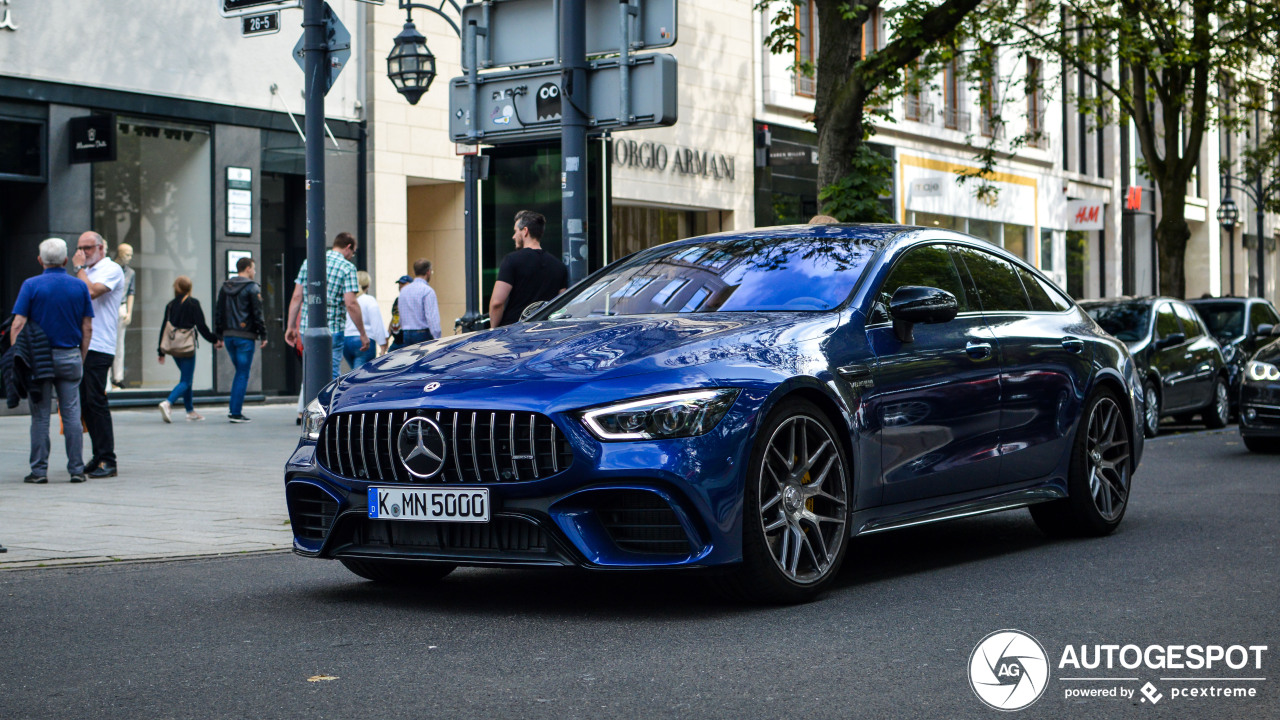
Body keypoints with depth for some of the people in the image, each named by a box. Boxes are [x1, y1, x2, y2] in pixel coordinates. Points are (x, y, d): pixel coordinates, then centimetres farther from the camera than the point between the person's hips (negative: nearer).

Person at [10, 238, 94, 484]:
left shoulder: (31, 286, -3)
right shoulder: (79, 287, 3)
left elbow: (17, 326, -9)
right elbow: (87, 329, 4)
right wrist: (81, 360, 11)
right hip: (70, 357, 2)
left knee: (40, 416, 3)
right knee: (72, 415, 4)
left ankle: (39, 470, 3)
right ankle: (76, 469, 3)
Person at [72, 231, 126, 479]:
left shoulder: (111, 269, -5)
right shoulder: (87, 272, 22)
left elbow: (91, 292, -21)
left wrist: (80, 267, -10)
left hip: (98, 347, -9)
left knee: (95, 402, -11)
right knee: (84, 403, 8)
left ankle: (107, 461, -9)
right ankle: (99, 457, 13)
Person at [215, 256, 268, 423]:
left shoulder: (225, 287, 13)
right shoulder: (252, 288, -7)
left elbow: (218, 312, 14)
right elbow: (257, 314, -11)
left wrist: (219, 336, 18)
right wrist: (263, 335, -5)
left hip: (228, 335, 6)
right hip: (245, 336, -6)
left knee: (240, 371, 19)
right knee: (243, 374, -2)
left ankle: (233, 408, 13)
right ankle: (236, 412, -5)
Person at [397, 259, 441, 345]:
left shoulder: (403, 291, 14)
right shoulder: (427, 291, -10)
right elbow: (432, 318, -16)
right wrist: (437, 339, -15)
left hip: (406, 335, 7)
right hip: (423, 334, -7)